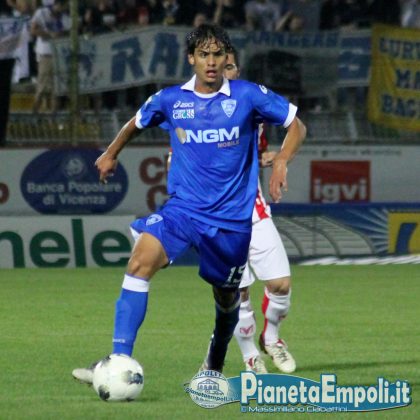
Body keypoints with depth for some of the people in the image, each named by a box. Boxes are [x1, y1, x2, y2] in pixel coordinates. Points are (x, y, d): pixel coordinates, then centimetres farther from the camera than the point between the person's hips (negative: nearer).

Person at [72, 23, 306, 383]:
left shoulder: (248, 96, -5)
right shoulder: (170, 100, 2)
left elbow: (296, 125, 4)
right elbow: (137, 124, 24)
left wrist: (282, 161, -11)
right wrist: (111, 154, 29)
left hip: (232, 217, 0)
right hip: (183, 207, 1)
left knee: (228, 300, 12)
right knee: (141, 261, -25)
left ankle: (215, 364, 45)